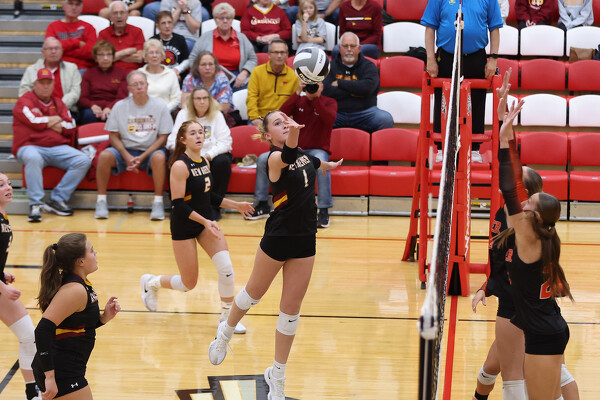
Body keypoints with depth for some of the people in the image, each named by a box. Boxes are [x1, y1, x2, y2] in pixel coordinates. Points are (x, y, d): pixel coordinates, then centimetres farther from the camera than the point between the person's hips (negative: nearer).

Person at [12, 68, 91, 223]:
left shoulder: (58, 103, 21)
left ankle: (57, 200, -17)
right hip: (31, 146, -5)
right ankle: (35, 204, -36)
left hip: (58, 148, 5)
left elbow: (71, 127, 10)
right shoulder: (25, 101, 6)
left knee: (83, 161, -18)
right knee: (33, 158, -41)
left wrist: (47, 123, -3)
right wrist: (55, 119, 5)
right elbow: (34, 120, -11)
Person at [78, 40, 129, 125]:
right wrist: (92, 105, -16)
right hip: (91, 109, 1)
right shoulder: (88, 73, 20)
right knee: (89, 115, -37)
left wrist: (109, 107, -18)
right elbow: (82, 99, 9)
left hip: (113, 109, -1)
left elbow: (122, 98, 4)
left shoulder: (122, 73, 18)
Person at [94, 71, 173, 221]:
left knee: (159, 157, -35)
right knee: (105, 155, -27)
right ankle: (101, 201, -17)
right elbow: (114, 136, 3)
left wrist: (142, 157, -14)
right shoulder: (120, 106, 2)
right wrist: (127, 156, -15)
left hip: (149, 151, -1)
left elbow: (163, 137, -3)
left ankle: (158, 203, -25)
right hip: (125, 150, 1)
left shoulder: (160, 106, -2)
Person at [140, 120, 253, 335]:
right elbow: (178, 204, -22)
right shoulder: (180, 166, -19)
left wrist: (235, 205, 11)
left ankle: (227, 316, 3)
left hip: (206, 220, 6)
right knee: (189, 284, 2)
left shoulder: (205, 161, 4)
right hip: (184, 226, -6)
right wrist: (205, 222, -29)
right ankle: (151, 282, 31)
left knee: (226, 267, -13)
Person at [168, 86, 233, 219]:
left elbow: (225, 142, -7)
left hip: (212, 156, 0)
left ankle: (214, 207, -19)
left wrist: (209, 155, -25)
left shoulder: (217, 115, 2)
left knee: (223, 161, -33)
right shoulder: (183, 114, 4)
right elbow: (174, 141, -4)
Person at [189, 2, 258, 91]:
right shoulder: (205, 37, 14)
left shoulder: (242, 38, 17)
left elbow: (252, 59, 17)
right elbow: (193, 59, 13)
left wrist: (244, 73, -2)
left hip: (236, 81, 1)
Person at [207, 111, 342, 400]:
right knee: (254, 292, 16)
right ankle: (226, 332, 48)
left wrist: (329, 165, 45)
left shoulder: (303, 153, 3)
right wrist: (293, 135, -63)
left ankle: (277, 376, 18)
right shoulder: (274, 158, -18)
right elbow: (288, 157, -44)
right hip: (278, 237, -5)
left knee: (291, 309, 6)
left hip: (305, 240, 5)